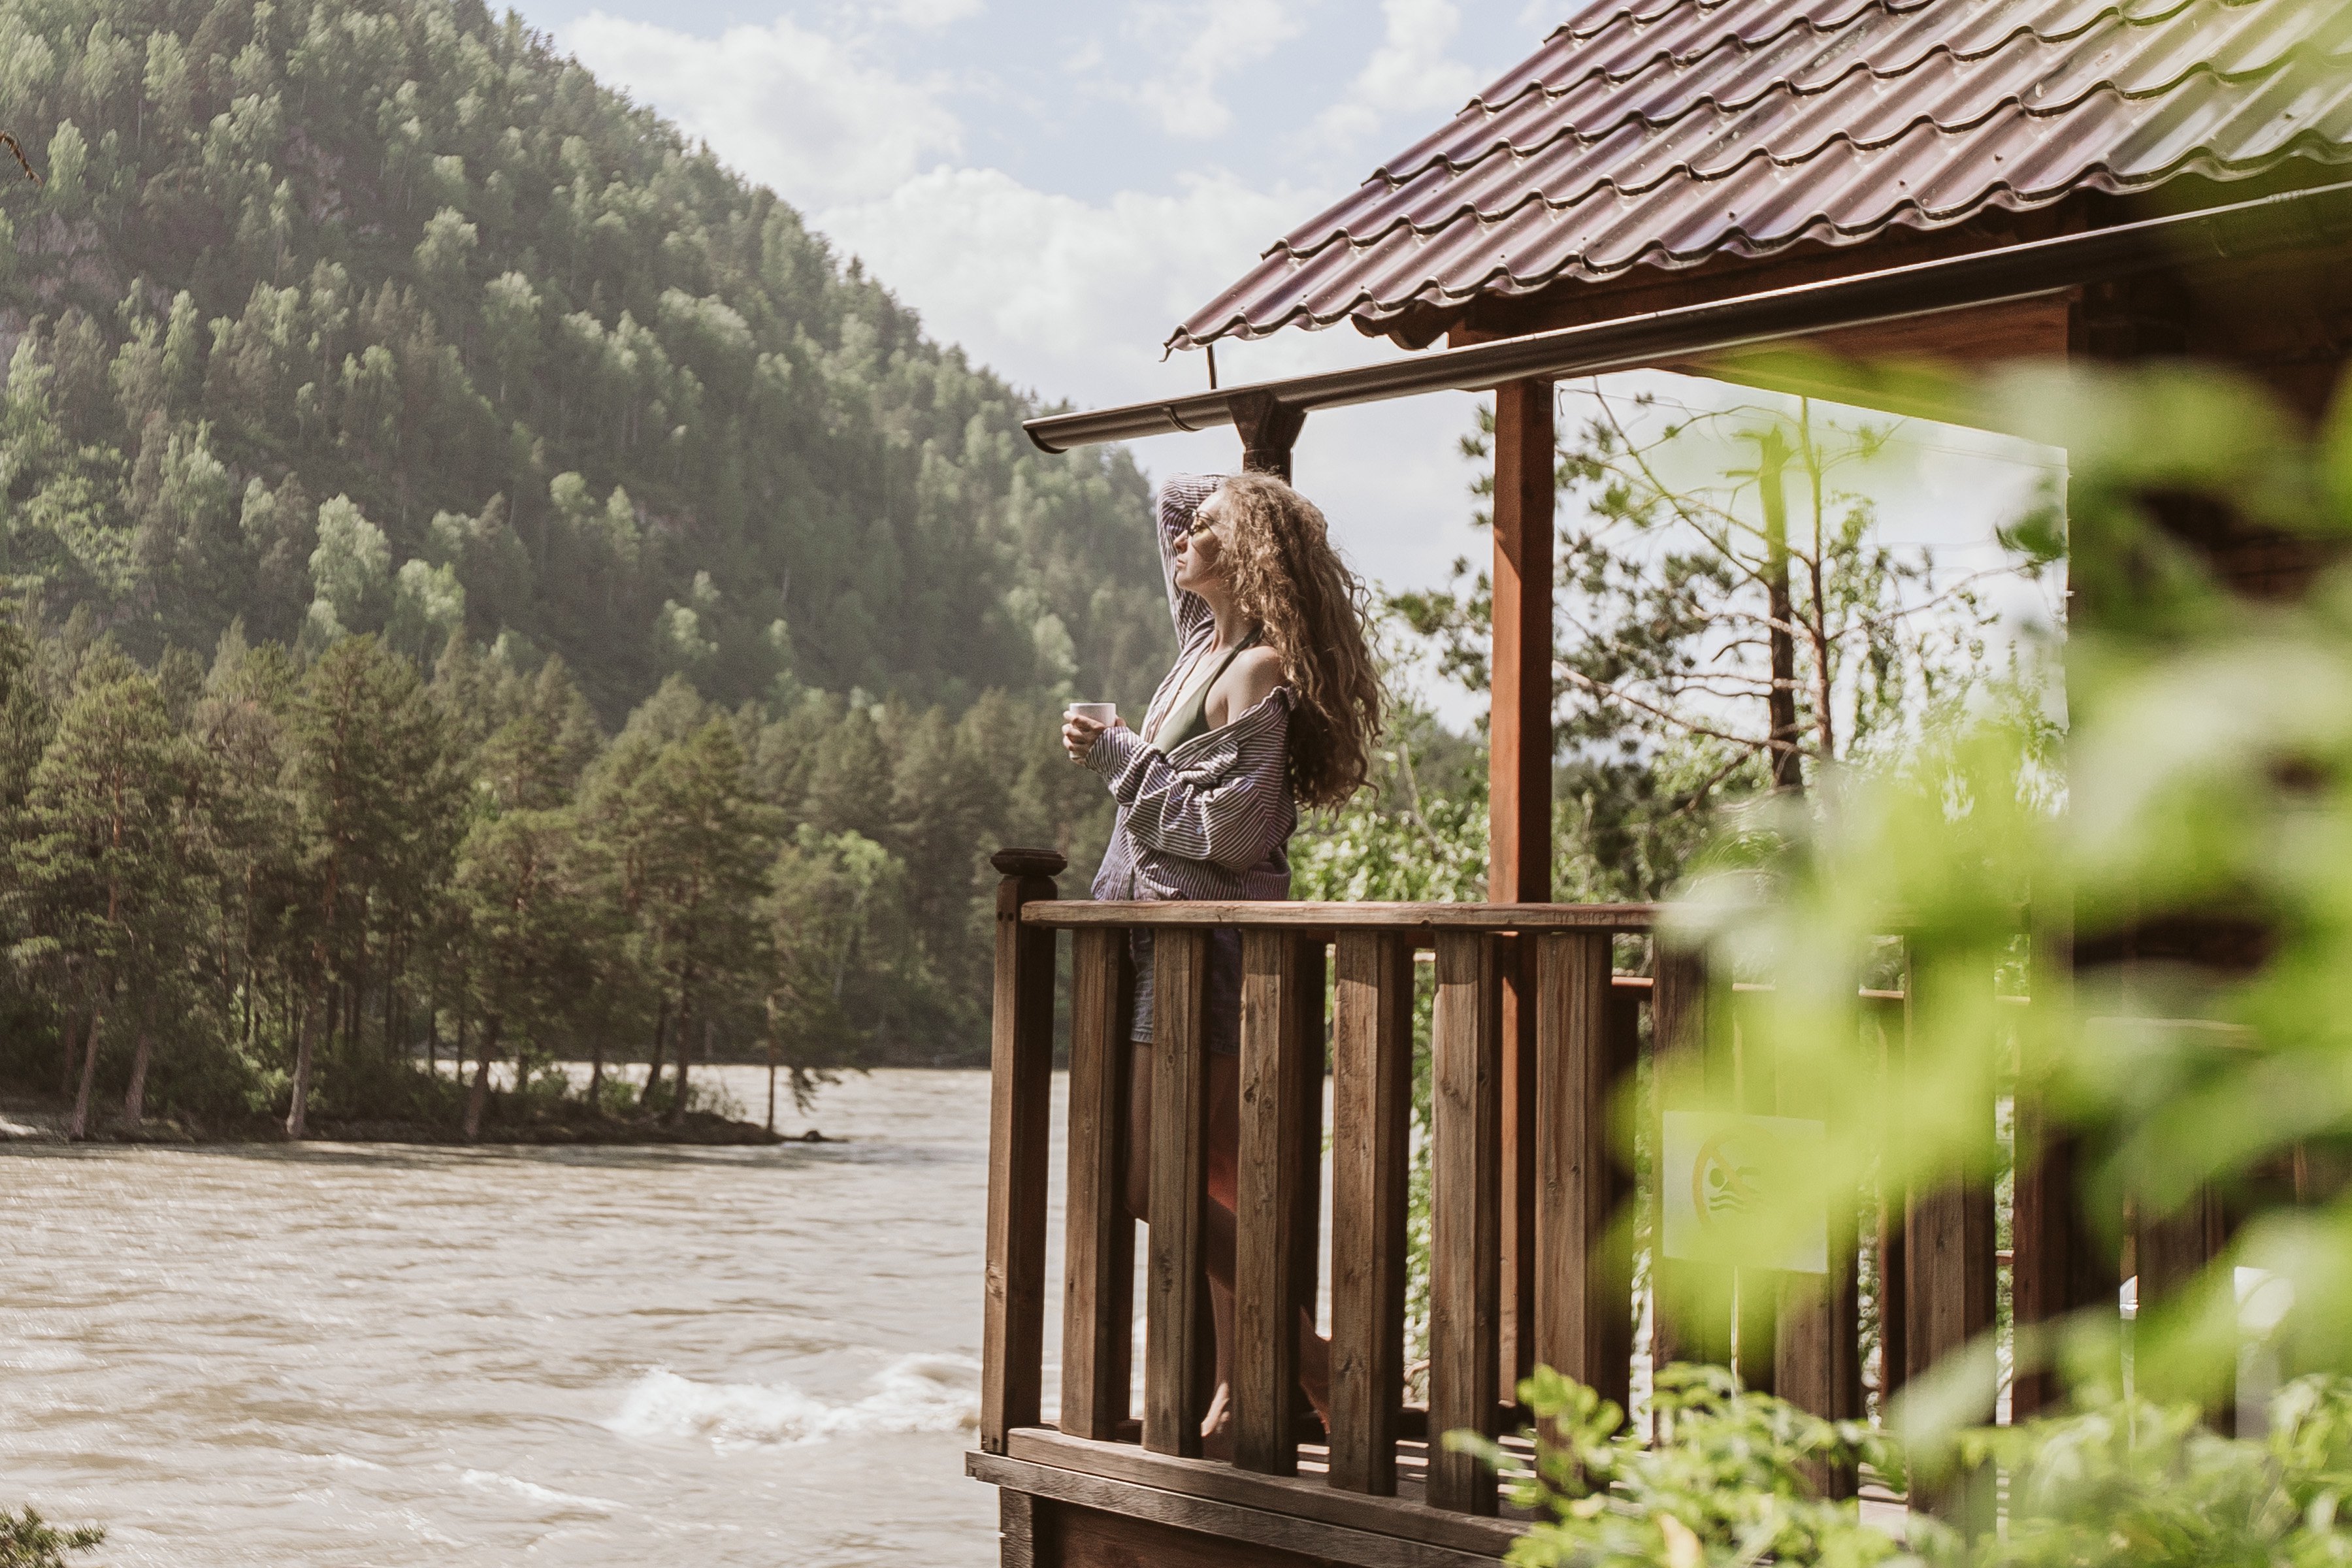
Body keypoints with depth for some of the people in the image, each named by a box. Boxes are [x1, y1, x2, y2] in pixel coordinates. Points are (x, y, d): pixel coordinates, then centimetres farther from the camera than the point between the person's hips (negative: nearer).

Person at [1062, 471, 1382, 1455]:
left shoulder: (1260, 670, -12)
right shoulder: (1205, 641, 14)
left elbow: (1227, 828, -19)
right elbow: (1176, 496, 30)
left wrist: (1117, 756, -12)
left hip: (1210, 939, -9)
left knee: (1157, 1184, -12)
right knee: (1206, 1185, 9)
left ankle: (1307, 1361, -4)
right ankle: (1238, 1390, 14)